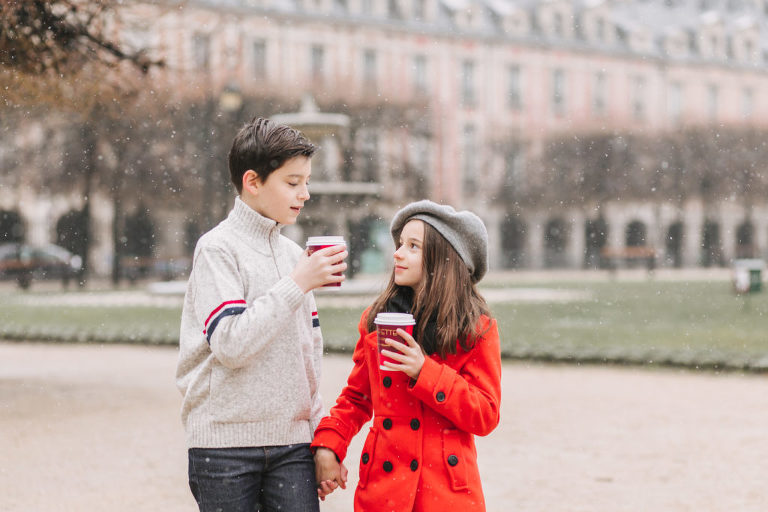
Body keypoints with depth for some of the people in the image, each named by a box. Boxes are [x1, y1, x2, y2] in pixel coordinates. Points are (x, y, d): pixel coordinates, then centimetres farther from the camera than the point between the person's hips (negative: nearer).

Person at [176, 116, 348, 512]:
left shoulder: (295, 254, 13)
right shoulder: (218, 249, -6)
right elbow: (230, 344, -18)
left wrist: (319, 435, 13)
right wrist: (297, 285, -17)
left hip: (291, 442, 5)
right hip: (225, 442, -5)